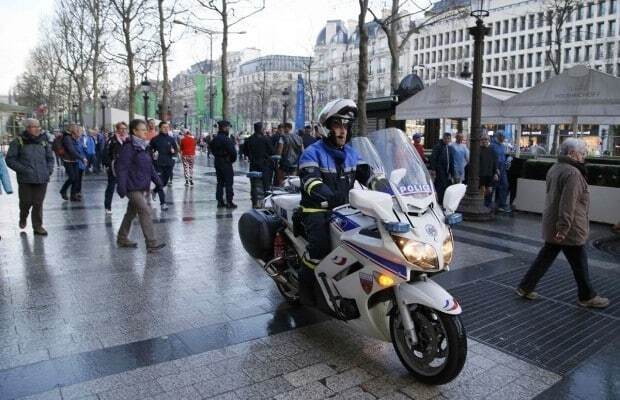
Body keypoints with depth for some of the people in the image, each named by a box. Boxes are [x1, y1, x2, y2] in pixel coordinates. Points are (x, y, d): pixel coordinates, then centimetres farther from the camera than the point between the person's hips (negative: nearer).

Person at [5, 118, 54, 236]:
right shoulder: (18, 141, -3)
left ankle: (38, 226, 15)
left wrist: (49, 170, 3)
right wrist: (23, 170, -13)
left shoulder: (43, 141, 8)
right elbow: (10, 159, -3)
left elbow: (50, 158, 17)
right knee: (26, 202, 8)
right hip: (25, 179, -2)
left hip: (42, 179, 2)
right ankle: (23, 218, 39)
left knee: (38, 203, 4)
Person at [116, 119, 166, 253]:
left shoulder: (143, 147, 14)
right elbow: (122, 168, -17)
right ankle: (151, 243, -8)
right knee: (145, 212, -12)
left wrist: (157, 180, 15)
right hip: (133, 188, -9)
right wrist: (122, 187, -21)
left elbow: (150, 166, 20)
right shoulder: (128, 147, -14)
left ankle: (122, 239, 31)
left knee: (131, 213, 18)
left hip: (142, 187, 9)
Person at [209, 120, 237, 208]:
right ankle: (229, 202, -1)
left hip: (217, 162, 8)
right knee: (228, 183, -2)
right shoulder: (226, 139, -18)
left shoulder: (215, 138, 9)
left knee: (220, 182, 12)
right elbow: (232, 151, -22)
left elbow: (211, 148, 17)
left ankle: (220, 201, 14)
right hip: (226, 162, -8)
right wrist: (233, 159, -5)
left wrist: (217, 156, 15)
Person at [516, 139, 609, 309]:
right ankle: (587, 296, 23)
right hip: (569, 229, -9)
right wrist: (563, 228, -26)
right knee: (579, 263, 7)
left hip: (552, 226, 9)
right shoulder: (572, 173, -21)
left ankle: (525, 287, 18)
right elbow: (568, 204, -26)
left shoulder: (555, 168, 10)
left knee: (545, 257, 15)